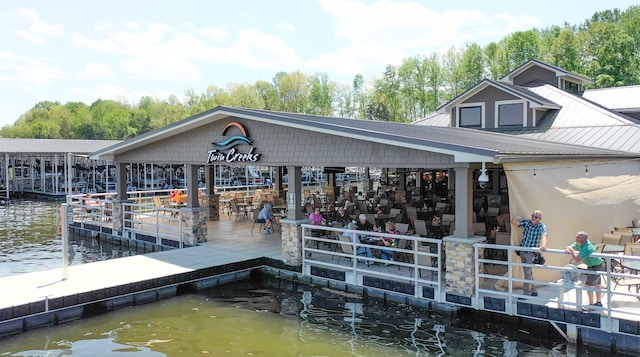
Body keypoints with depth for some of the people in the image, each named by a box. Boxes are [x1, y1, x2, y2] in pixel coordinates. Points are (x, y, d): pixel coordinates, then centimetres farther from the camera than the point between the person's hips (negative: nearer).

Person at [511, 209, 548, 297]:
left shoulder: (542, 226, -13)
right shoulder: (527, 222, 1)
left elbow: (544, 236, -31)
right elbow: (513, 222, 1)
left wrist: (544, 245, -52)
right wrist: (516, 218, -23)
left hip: (531, 253, -6)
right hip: (522, 251, 6)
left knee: (528, 273, -7)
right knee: (528, 272, 15)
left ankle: (526, 294, -1)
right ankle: (533, 291, 28)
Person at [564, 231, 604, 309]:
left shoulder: (586, 248, -34)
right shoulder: (579, 243, -7)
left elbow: (577, 260, -36)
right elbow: (569, 247, 2)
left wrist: (571, 250, -26)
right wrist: (568, 250, -21)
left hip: (596, 267, -10)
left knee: (588, 285, -6)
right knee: (597, 284, 21)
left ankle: (591, 304, 5)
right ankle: (599, 303, 35)